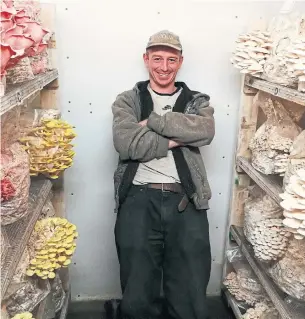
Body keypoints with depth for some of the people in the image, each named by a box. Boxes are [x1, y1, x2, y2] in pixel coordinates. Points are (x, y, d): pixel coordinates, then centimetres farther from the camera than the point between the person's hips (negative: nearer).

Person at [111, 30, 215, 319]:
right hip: (139, 199, 0)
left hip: (186, 202, 1)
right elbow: (126, 143, -9)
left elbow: (205, 130, -9)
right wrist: (177, 138, -7)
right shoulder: (127, 101, 11)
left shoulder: (197, 101, 15)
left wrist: (153, 121, -8)